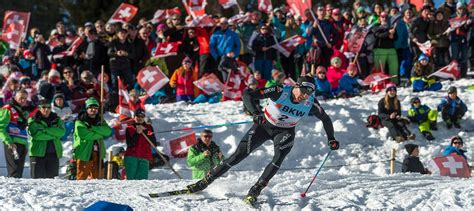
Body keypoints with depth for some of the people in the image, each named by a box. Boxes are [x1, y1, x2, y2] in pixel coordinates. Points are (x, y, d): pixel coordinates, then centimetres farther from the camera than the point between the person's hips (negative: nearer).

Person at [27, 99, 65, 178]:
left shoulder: (56, 119, 13)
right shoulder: (33, 120, 2)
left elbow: (62, 131, -5)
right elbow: (36, 134, -14)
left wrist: (46, 130, -13)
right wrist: (54, 135, -9)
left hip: (53, 153, 3)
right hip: (38, 153, -3)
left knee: (52, 177, 2)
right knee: (37, 178, -5)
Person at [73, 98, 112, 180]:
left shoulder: (100, 120, 14)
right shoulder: (80, 122, -3)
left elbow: (108, 131, -4)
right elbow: (84, 134, -19)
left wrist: (93, 128, -15)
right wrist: (100, 134, -11)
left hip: (98, 154, 5)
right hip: (85, 153, -5)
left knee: (97, 177, 7)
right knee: (82, 177, -5)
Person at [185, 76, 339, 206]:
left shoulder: (311, 104, -21)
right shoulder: (280, 92, -28)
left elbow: (326, 119, -1)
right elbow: (248, 96, -31)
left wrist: (331, 139, -6)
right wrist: (256, 113, -46)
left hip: (284, 132, 1)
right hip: (265, 125, -1)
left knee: (279, 157, -27)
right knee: (240, 154, -7)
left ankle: (255, 191, -20)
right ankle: (206, 181, 4)